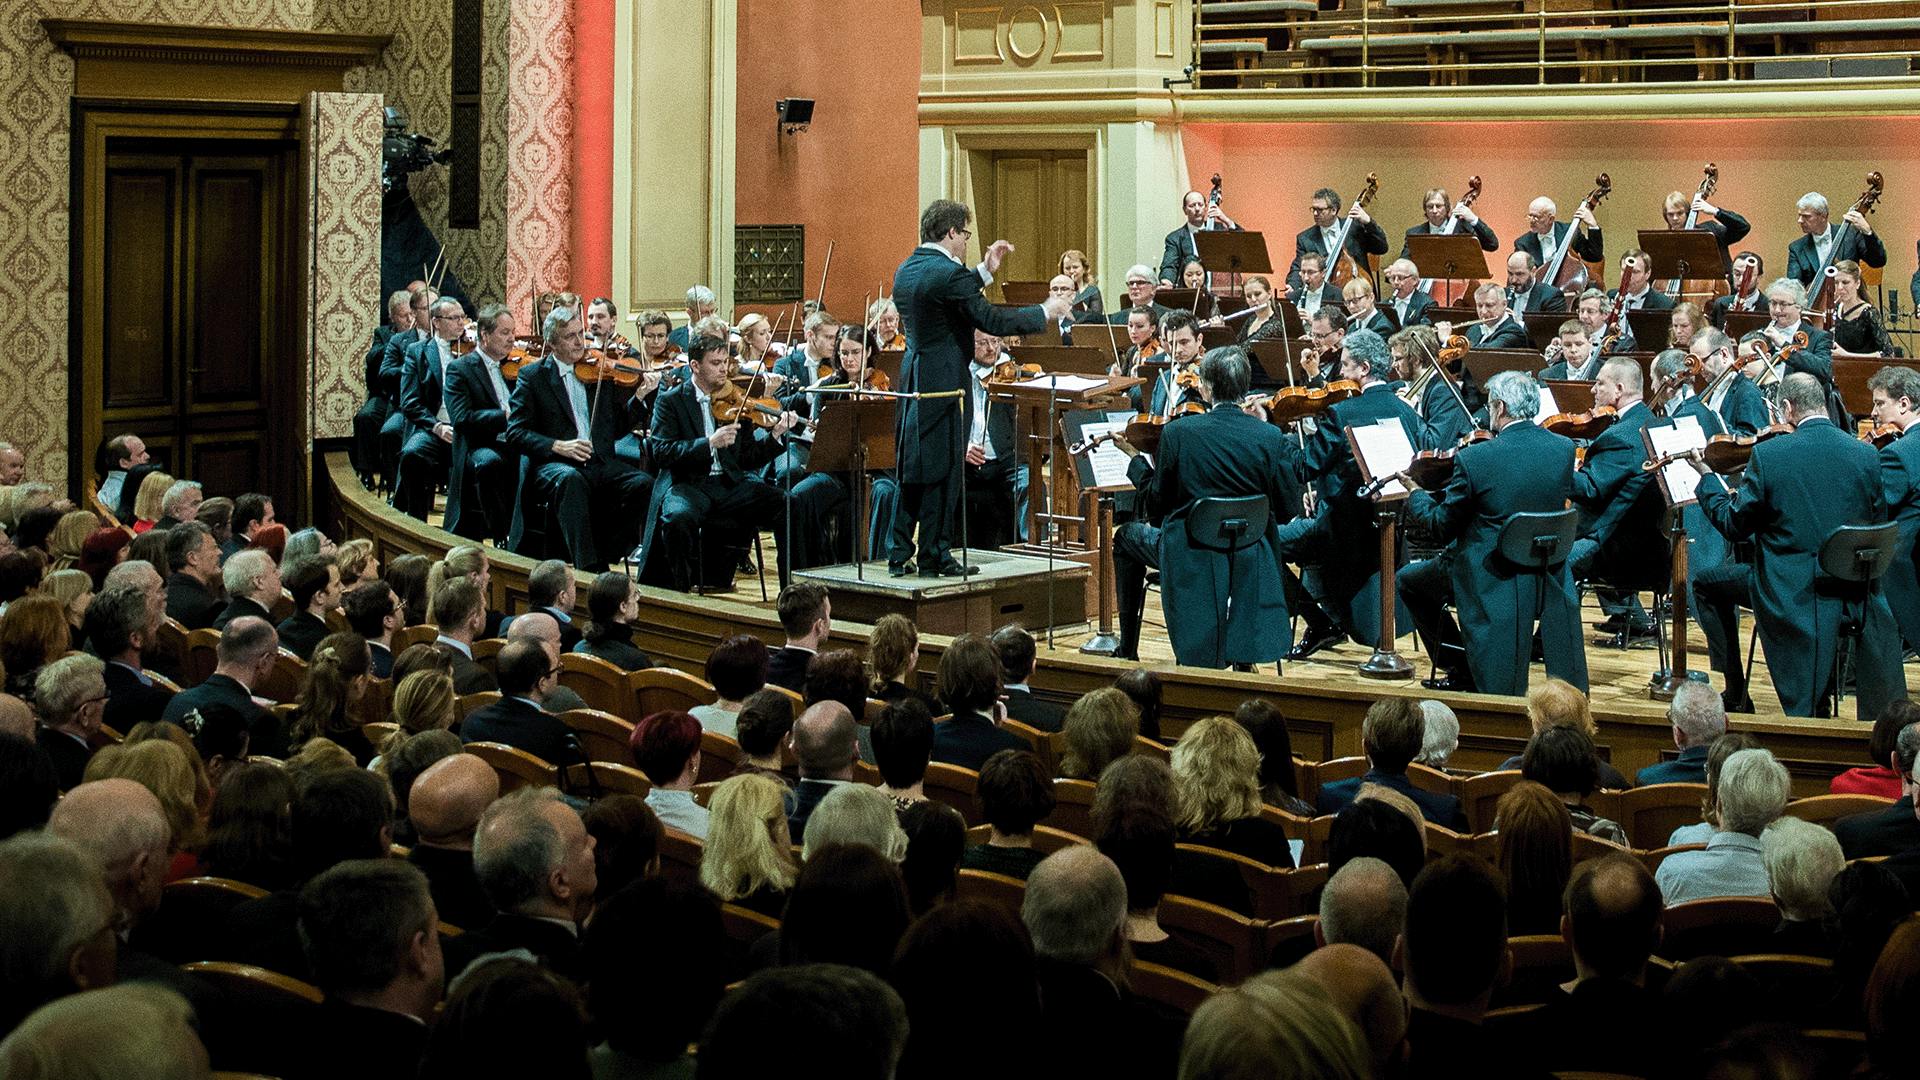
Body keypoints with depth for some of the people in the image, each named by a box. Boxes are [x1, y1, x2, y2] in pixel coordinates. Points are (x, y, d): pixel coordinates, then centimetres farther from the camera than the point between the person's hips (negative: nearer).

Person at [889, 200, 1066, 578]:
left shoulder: (906, 271, 10)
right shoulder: (947, 273, -18)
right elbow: (990, 320, -17)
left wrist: (985, 271, 23)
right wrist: (1046, 312, -6)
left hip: (913, 381, 9)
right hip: (943, 383, -9)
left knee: (912, 468, 14)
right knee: (942, 470, -1)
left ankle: (899, 554, 16)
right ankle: (934, 557, 3)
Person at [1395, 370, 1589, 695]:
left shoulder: (1474, 458, -19)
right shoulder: (1564, 449, -6)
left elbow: (1443, 525, -8)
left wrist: (1413, 496, 11)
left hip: (1491, 580, -5)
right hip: (1548, 577, 5)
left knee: (1408, 580, 19)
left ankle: (1460, 668, 19)